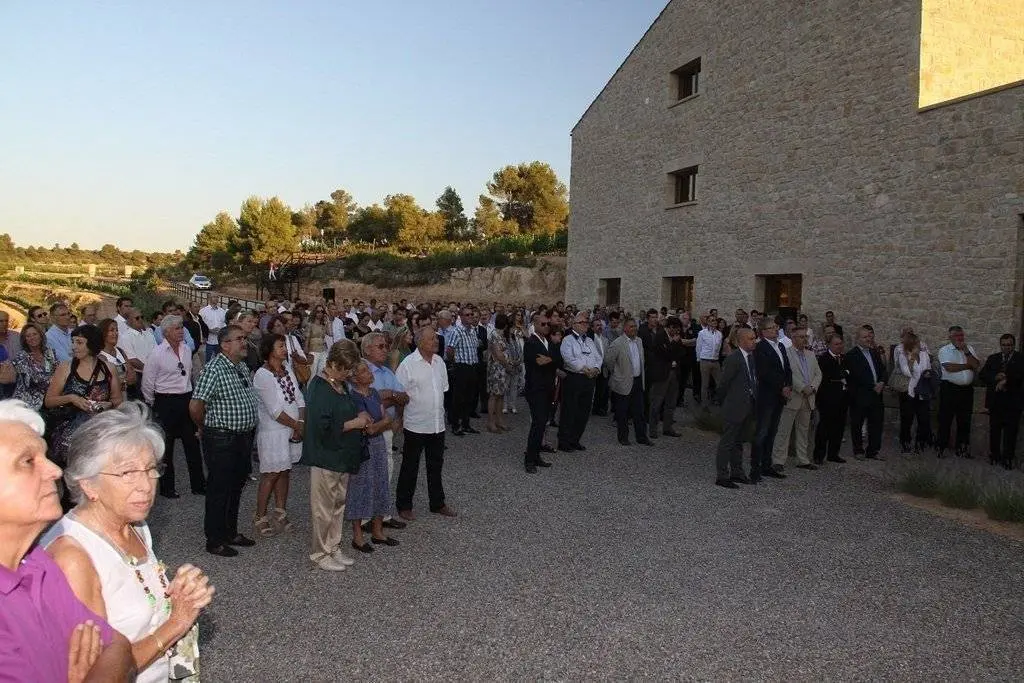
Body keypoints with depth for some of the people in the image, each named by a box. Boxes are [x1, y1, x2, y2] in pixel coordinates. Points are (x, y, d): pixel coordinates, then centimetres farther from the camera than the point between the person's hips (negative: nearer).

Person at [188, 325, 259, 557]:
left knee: (236, 487, 19)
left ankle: (231, 532, 33)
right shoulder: (214, 369, -19)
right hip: (222, 440, -8)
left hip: (243, 439, 8)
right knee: (219, 490, 4)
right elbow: (195, 406, -23)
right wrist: (204, 429, -7)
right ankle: (214, 541, 17)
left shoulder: (243, 367, 10)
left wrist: (248, 430, 15)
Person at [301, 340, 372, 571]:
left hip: (342, 456, 9)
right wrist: (354, 423, -19)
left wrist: (360, 416, 6)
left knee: (338, 504, 17)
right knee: (323, 508, 4)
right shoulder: (319, 389, -19)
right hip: (325, 457, -9)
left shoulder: (341, 385, 9)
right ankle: (320, 554, 17)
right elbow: (322, 427, -26)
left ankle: (333, 549, 29)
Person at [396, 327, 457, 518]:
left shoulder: (439, 361, 6)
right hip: (416, 425, -6)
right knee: (410, 467, 7)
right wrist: (399, 420, -9)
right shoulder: (408, 364, -15)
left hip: (437, 424, 6)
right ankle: (404, 505, 21)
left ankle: (438, 503, 30)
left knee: (436, 466, 17)